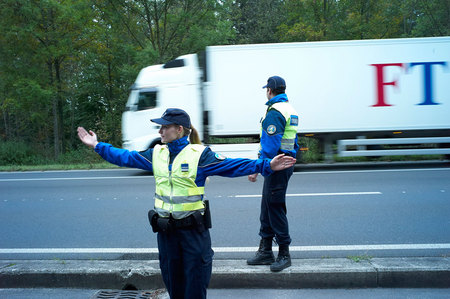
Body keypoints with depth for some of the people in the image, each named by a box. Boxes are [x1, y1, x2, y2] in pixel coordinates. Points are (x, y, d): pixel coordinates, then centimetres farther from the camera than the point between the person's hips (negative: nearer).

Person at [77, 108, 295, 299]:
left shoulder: (199, 155, -11)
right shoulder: (156, 154, 5)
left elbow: (232, 166, -17)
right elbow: (126, 157, 14)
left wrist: (267, 166, -27)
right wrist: (97, 146, 17)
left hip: (193, 228, -4)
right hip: (165, 228, 5)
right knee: (172, 278, 17)